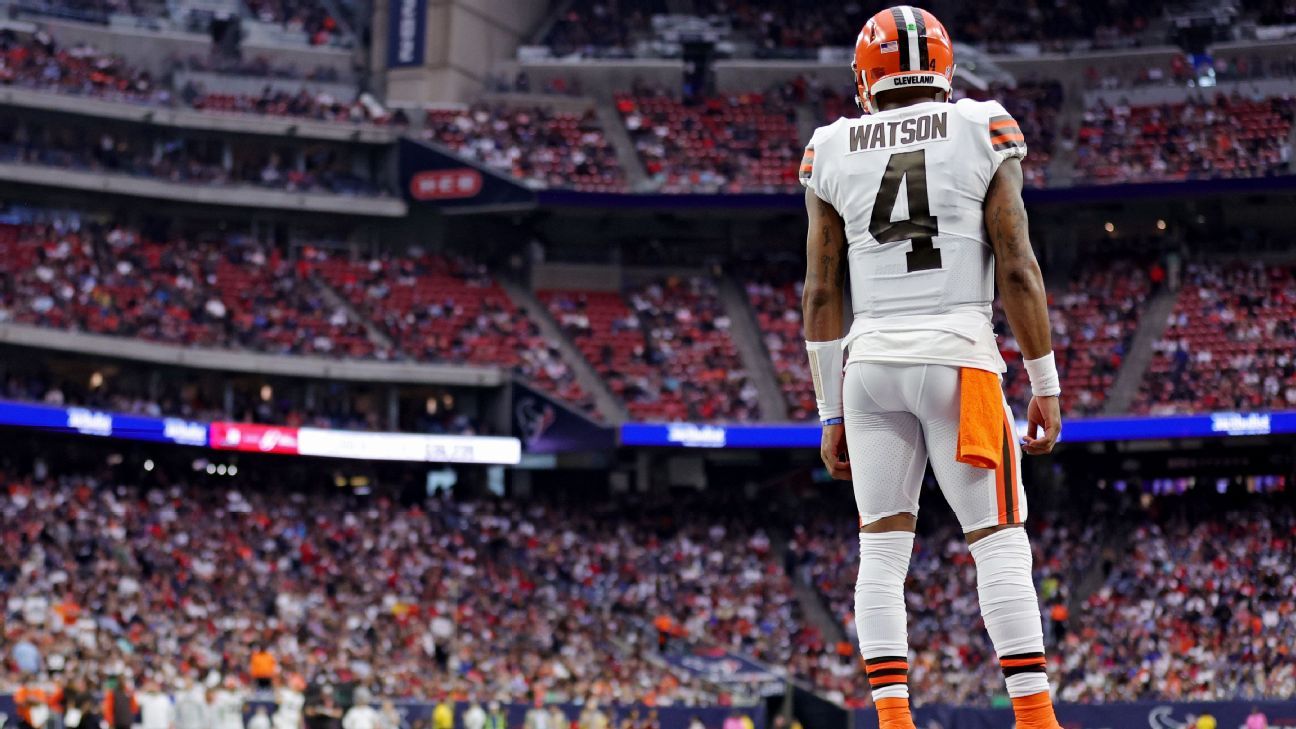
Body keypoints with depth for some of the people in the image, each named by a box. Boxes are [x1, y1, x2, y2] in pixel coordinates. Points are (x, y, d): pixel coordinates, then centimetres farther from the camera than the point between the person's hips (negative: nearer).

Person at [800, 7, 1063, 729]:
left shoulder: (833, 153, 7)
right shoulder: (982, 132, 1)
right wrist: (1047, 386, 3)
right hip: (960, 353, -2)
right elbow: (1017, 269, -3)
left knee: (882, 551, 5)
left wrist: (831, 412, 13)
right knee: (1000, 545, 1)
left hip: (872, 361, 2)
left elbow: (822, 295, 7)